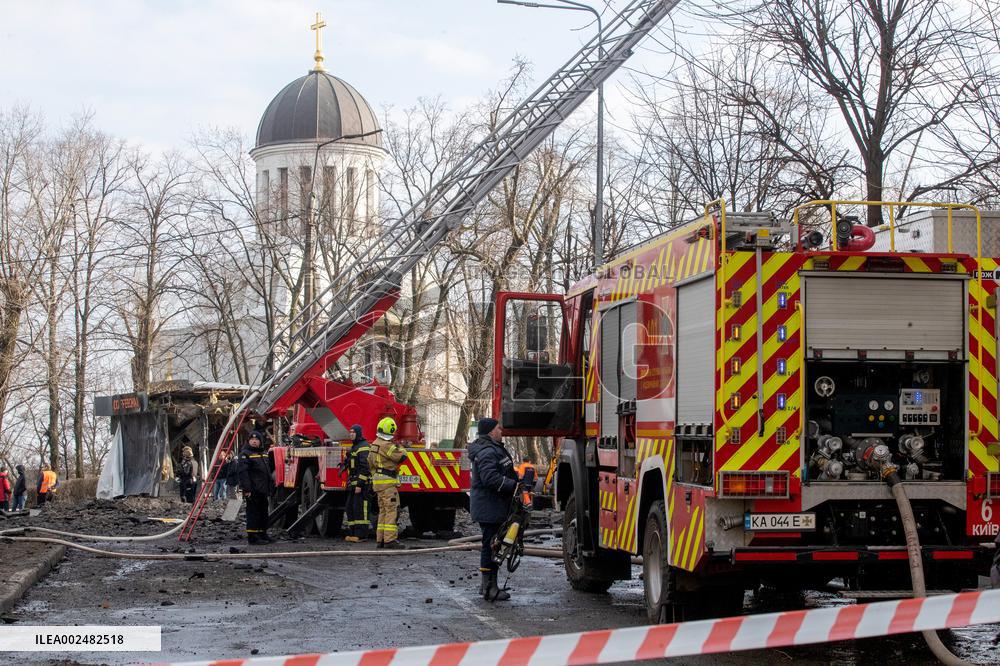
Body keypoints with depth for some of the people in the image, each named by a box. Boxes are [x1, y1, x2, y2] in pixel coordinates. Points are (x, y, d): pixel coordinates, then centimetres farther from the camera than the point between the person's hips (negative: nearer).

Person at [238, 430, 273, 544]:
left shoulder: (264, 453, 19)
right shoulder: (245, 454, -7)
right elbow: (243, 472, -16)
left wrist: (269, 488, 21)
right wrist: (246, 489, -23)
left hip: (263, 490, 8)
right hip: (252, 490, -8)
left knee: (263, 513, 13)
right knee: (253, 513, -9)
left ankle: (262, 534, 23)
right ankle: (253, 537, -9)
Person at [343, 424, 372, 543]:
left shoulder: (363, 447, -12)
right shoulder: (354, 447, 21)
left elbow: (365, 467, -19)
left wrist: (360, 485, -23)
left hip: (362, 483, -10)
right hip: (353, 484, 10)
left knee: (359, 508, -11)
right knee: (351, 507, 9)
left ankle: (362, 535, -12)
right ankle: (353, 533, 12)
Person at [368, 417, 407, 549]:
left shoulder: (375, 444, 15)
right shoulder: (386, 445, -16)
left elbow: (370, 463, 24)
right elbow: (401, 457, -18)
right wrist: (401, 448, 3)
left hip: (378, 482, 10)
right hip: (388, 483, -10)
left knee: (383, 511, 13)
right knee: (392, 510, -11)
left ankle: (381, 540, 12)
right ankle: (390, 540, -16)